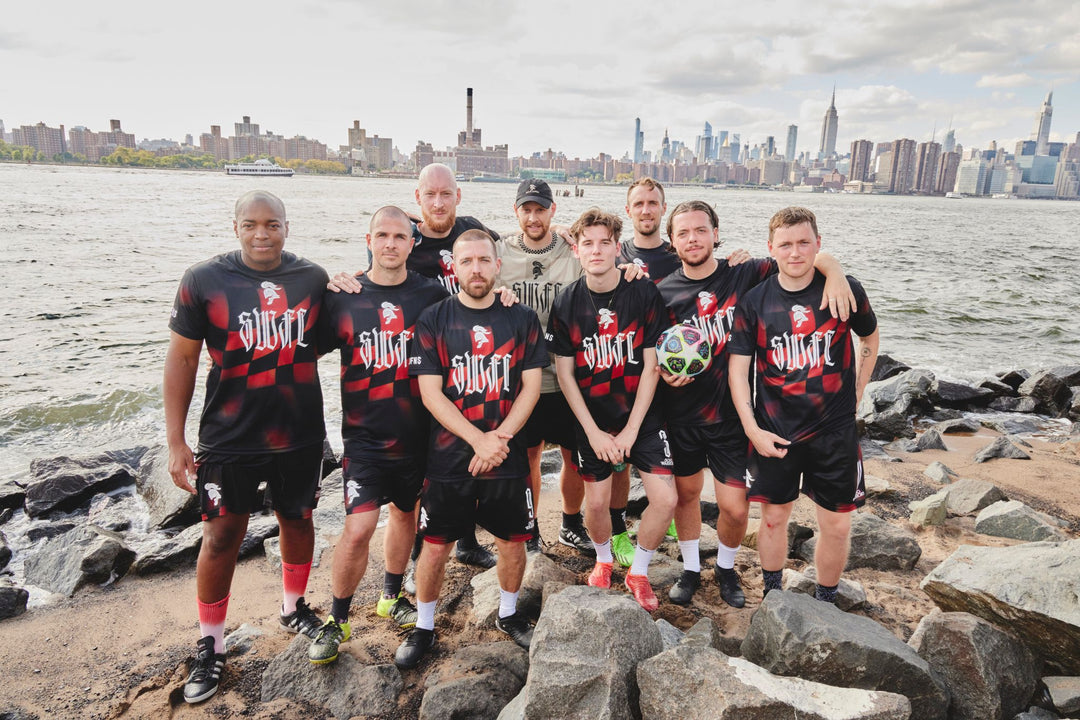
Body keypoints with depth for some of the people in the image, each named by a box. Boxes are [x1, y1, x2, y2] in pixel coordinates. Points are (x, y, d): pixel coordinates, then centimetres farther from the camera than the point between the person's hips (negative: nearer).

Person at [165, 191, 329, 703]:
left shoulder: (313, 278, 0)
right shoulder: (204, 281, -6)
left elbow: (325, 339, 17)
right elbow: (182, 358, -3)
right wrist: (175, 442, -5)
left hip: (301, 435, 3)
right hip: (229, 440, -2)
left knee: (298, 521, 16)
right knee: (221, 537, 5)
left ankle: (293, 608, 41)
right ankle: (210, 645, 25)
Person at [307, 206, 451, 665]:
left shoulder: (433, 296, -1)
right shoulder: (342, 298, -2)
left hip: (417, 433, 2)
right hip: (365, 436, -2)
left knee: (405, 513, 18)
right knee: (358, 528, -8)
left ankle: (391, 597, 41)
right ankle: (337, 621, 16)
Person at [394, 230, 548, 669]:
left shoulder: (522, 320, 3)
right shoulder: (433, 321, -2)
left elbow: (531, 387, 0)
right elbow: (430, 393, -8)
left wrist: (500, 438, -14)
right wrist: (480, 439, -17)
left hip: (508, 456, 2)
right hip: (449, 458, -1)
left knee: (513, 541, 12)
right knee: (435, 546, 7)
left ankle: (508, 614, 37)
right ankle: (424, 627, 29)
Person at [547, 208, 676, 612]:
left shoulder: (644, 294, -8)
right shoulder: (567, 304, -5)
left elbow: (650, 367, -7)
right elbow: (565, 374, -3)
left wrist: (631, 430, -11)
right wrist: (594, 432, -9)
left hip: (642, 417, 0)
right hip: (592, 422, 1)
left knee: (665, 499, -6)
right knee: (597, 502, 6)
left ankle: (638, 572, 20)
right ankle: (603, 560, 37)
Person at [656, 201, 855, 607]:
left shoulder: (744, 275, -7)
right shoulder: (663, 293, -4)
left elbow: (810, 256, -3)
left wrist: (833, 272, -24)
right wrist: (665, 372, -17)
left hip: (729, 410, -1)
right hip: (681, 412, 1)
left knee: (735, 506, 1)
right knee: (686, 493, 16)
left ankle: (726, 569, 32)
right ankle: (691, 569, 39)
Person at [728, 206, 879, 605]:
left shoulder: (845, 290, -5)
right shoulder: (755, 301, -5)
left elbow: (870, 338, 14)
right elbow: (737, 368, -4)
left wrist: (855, 393, 7)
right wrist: (753, 430, -10)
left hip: (834, 431, 0)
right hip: (773, 433, 0)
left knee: (836, 526, 8)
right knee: (773, 518, 13)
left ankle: (825, 602, 32)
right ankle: (772, 597, 35)